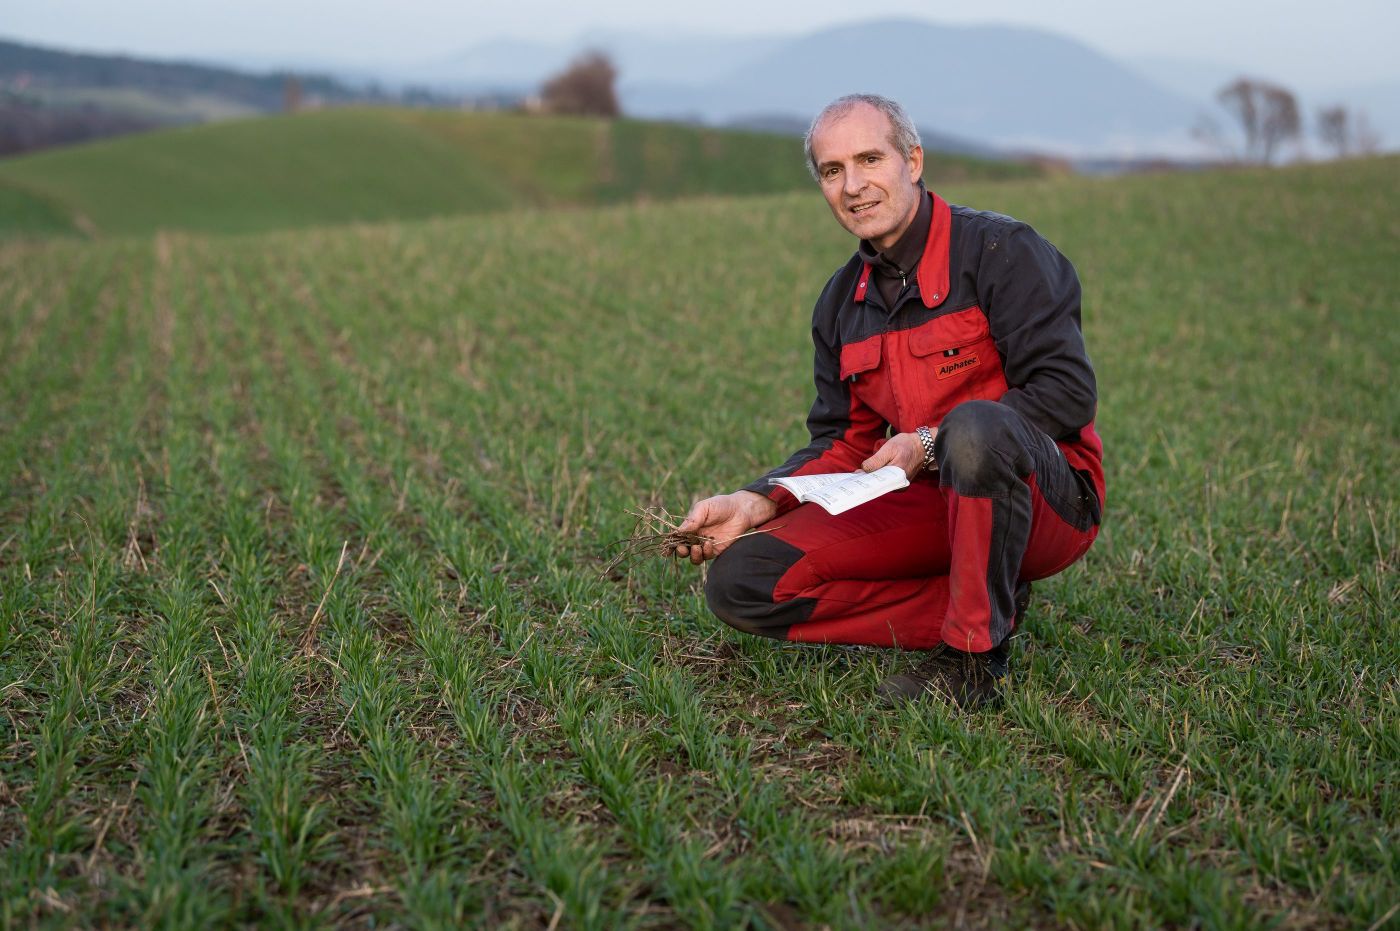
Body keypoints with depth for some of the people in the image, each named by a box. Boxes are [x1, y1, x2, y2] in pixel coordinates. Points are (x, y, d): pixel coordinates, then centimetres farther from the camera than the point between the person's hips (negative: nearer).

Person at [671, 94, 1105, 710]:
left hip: (1048, 500, -5)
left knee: (975, 426, -41)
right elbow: (843, 443, 12)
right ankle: (990, 606, -6)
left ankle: (973, 657, -22)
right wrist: (760, 502, -6)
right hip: (924, 504, 6)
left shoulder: (1000, 250, -9)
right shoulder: (842, 302, 11)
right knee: (740, 579, -11)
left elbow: (1068, 393, -16)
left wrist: (933, 444, -22)